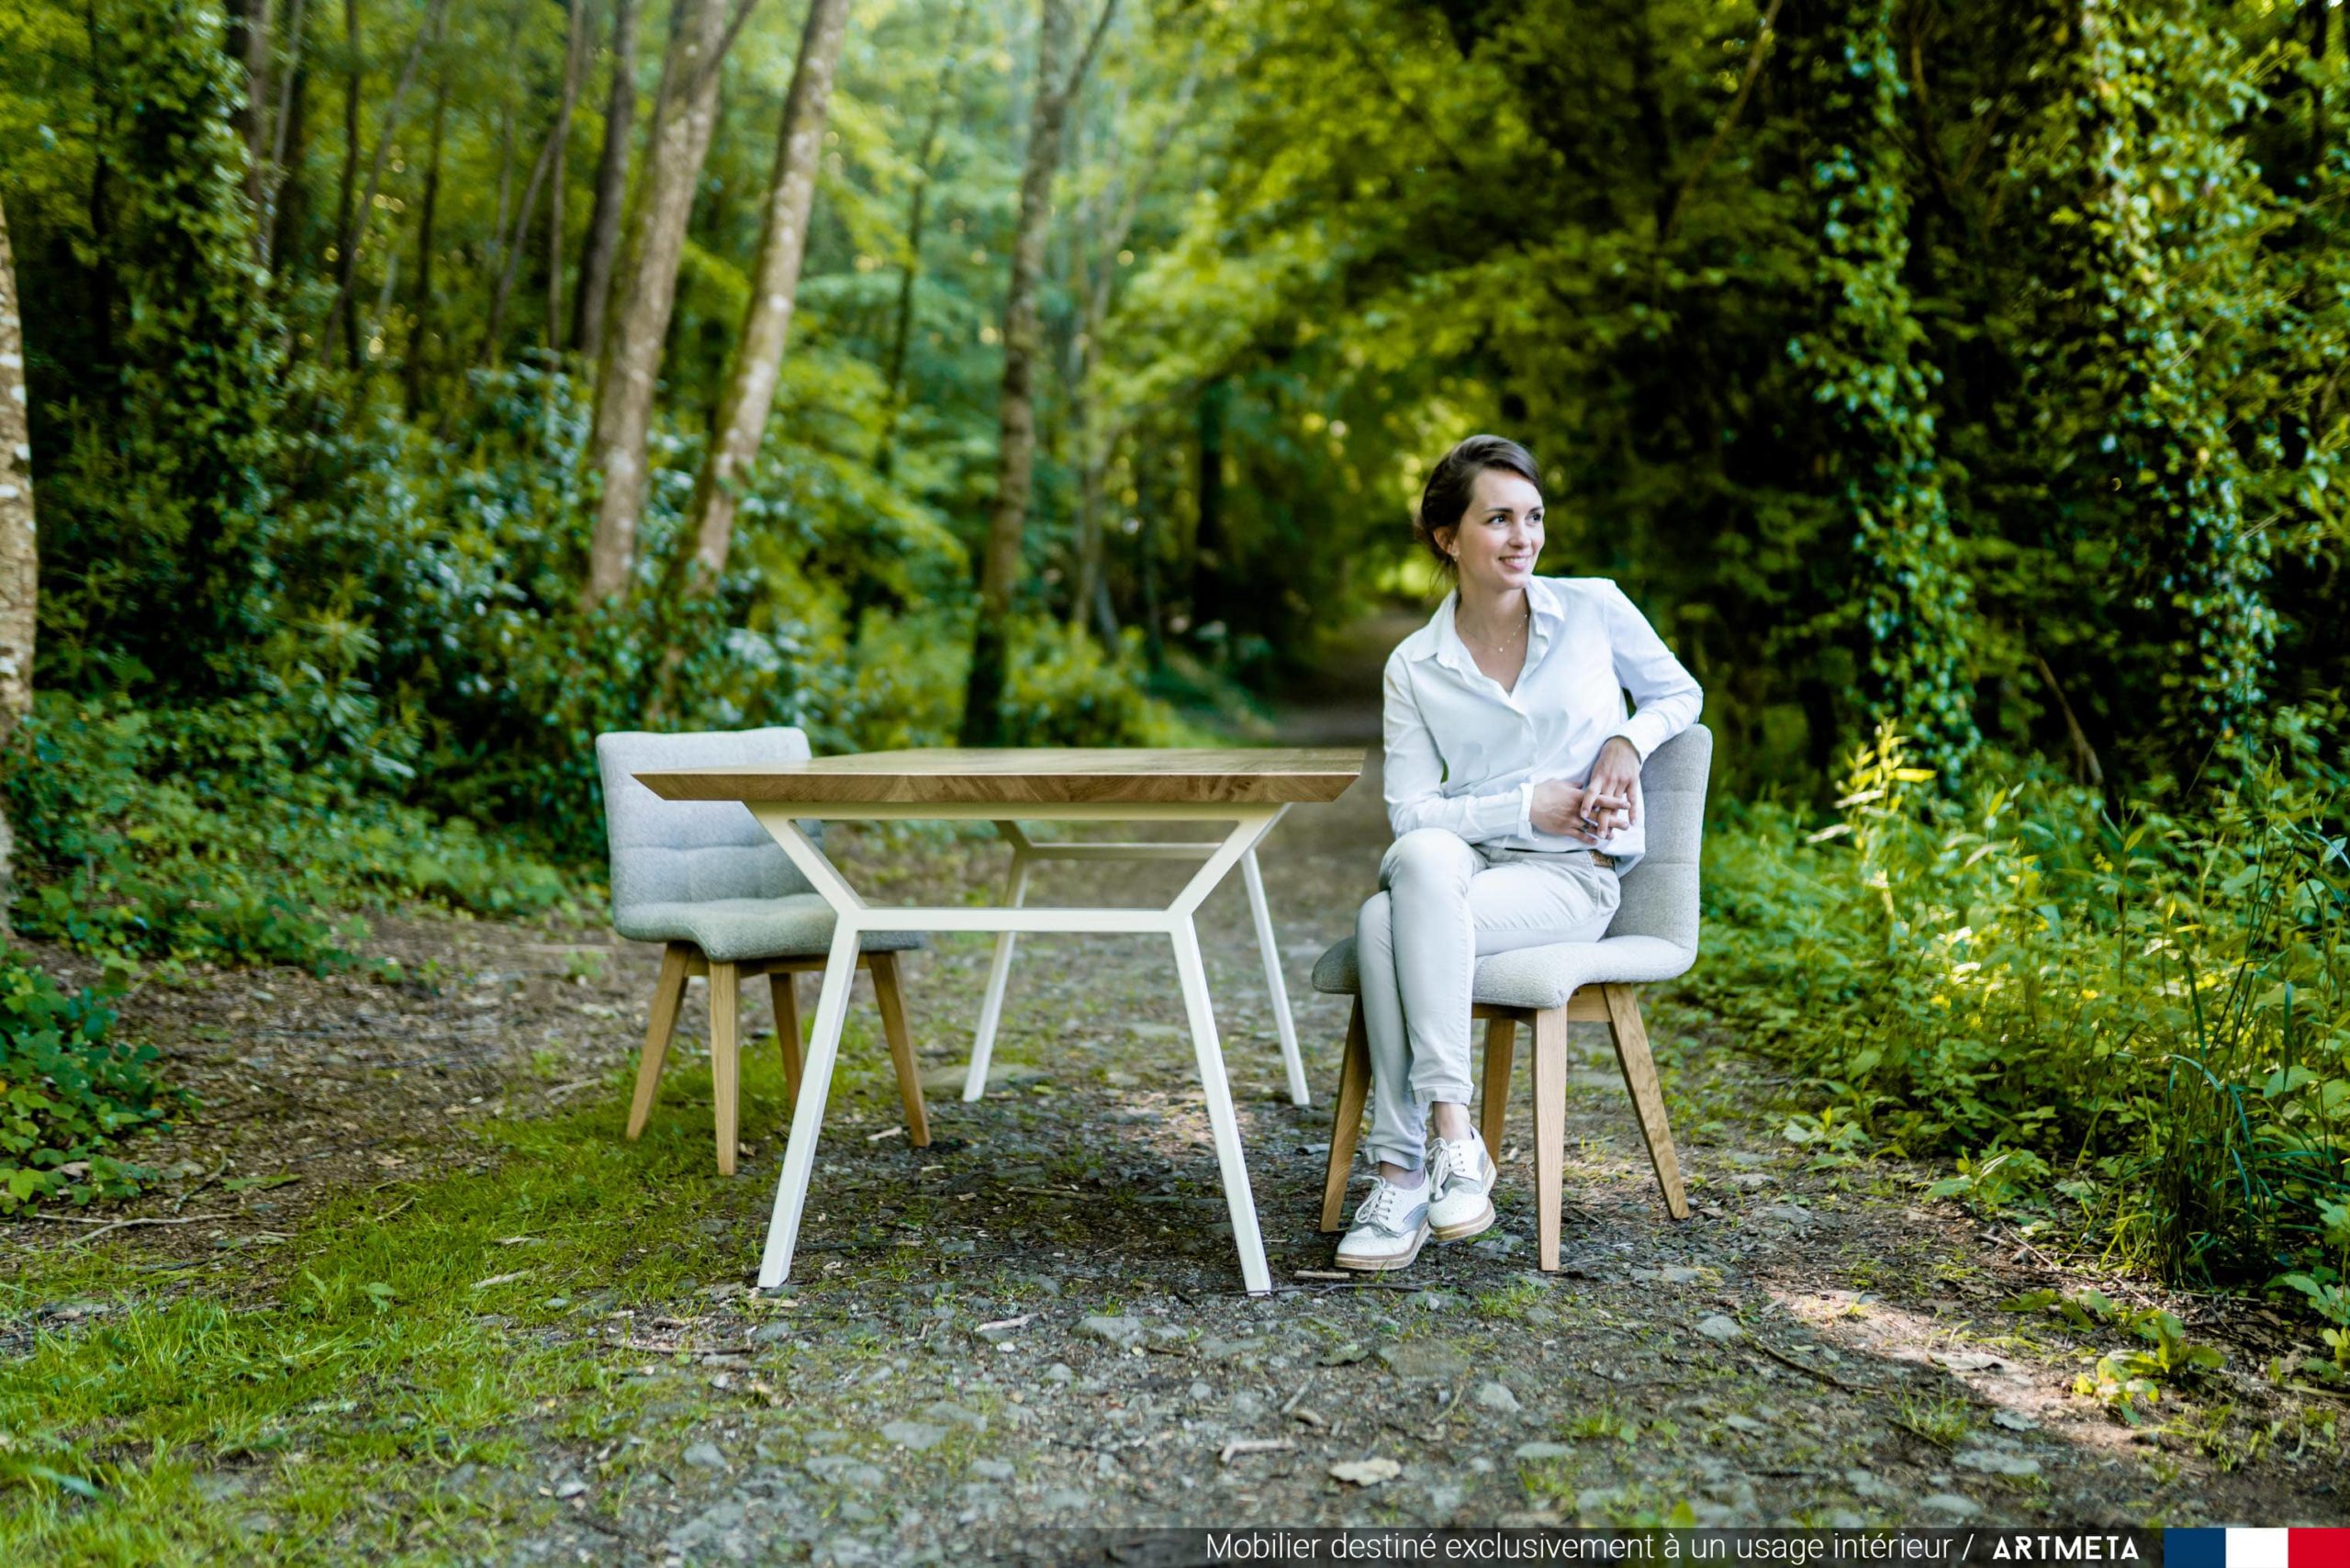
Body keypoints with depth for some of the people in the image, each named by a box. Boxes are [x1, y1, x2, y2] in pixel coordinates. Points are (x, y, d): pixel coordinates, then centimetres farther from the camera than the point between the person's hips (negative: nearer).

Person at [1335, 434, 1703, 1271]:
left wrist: (1627, 742, -3)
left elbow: (1679, 694, 17)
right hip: (1461, 864, 2)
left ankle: (1407, 1168, -27)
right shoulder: (1414, 666, 4)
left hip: (1574, 878, -2)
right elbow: (1409, 812, 0)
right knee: (1420, 860, -36)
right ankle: (1449, 1139, -32)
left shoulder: (1594, 609, 3)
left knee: (1389, 925, -31)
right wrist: (1526, 808, -11)